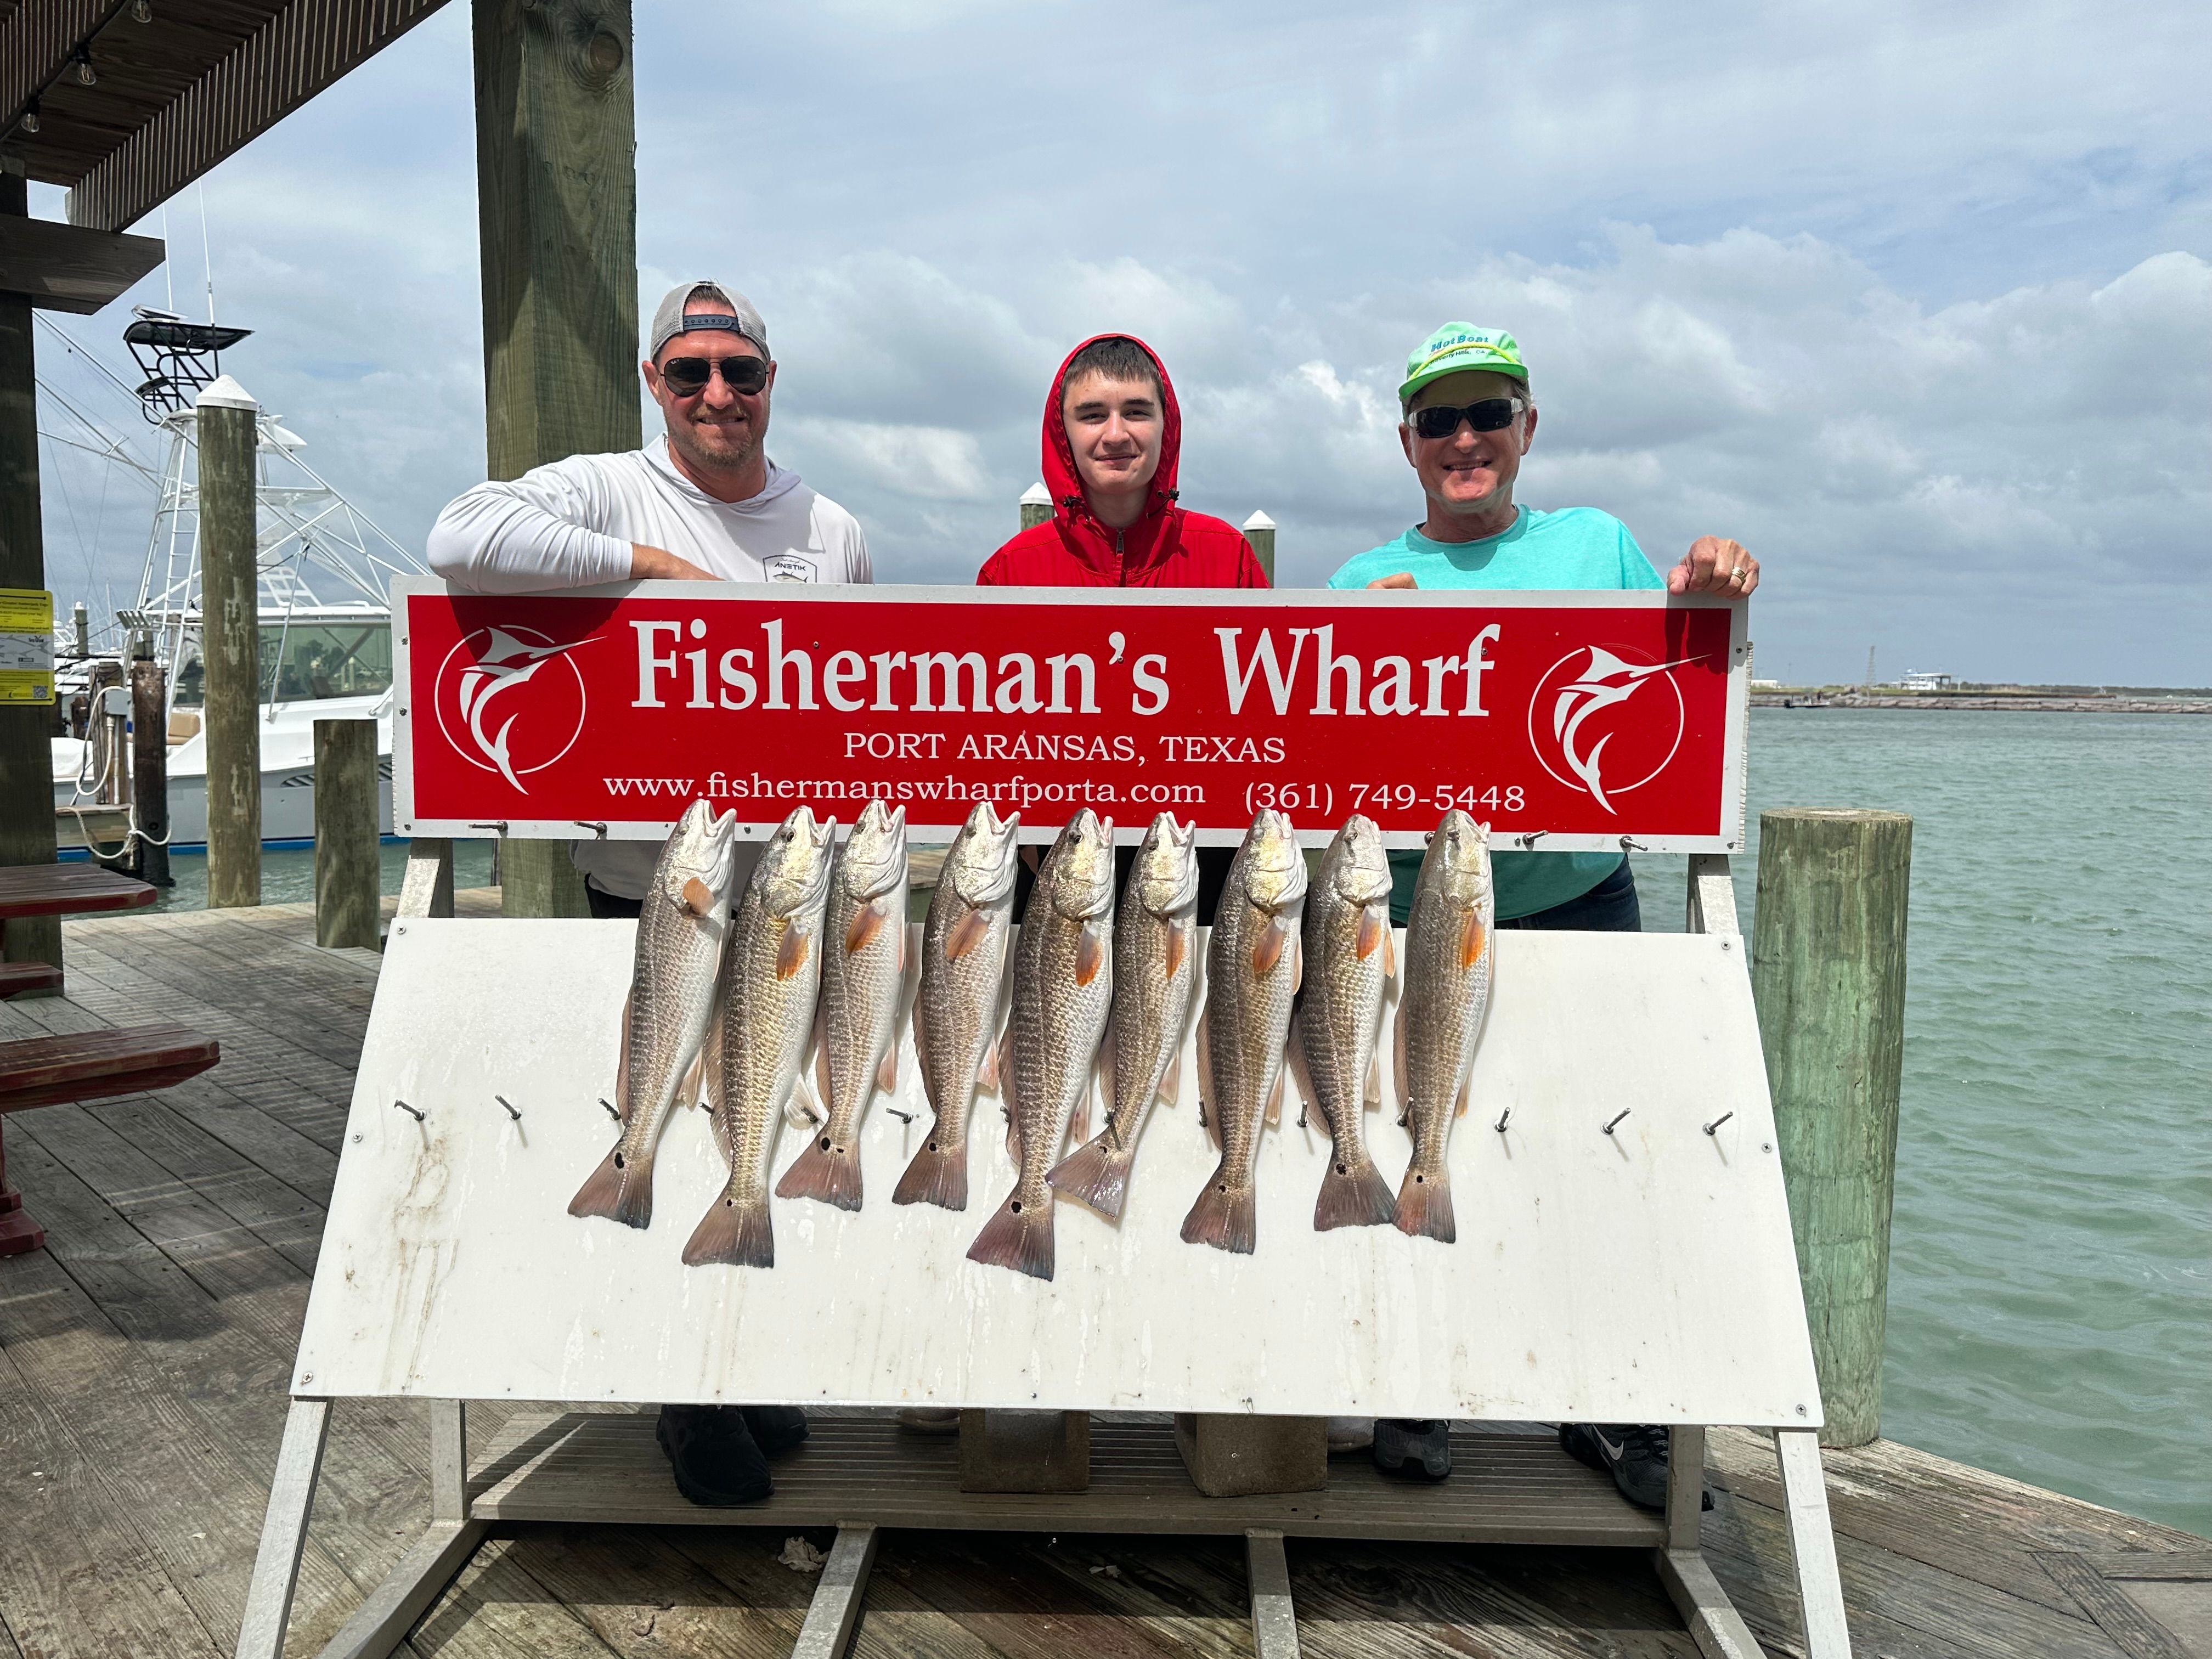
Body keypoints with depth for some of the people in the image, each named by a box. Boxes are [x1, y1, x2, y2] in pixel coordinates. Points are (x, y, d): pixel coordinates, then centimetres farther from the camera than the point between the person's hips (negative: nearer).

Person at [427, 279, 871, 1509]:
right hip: (652, 895, -4)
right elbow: (465, 540, -23)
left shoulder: (832, 531, 10)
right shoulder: (609, 491, -4)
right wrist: (651, 562, -19)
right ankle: (698, 1404, 27)